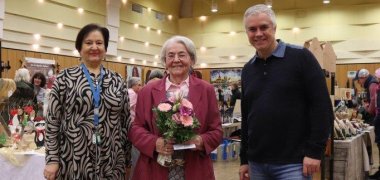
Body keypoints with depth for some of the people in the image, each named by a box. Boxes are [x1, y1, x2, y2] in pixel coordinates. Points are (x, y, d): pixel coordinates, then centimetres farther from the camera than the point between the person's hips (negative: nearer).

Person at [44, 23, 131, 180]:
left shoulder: (117, 81, 6)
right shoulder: (65, 78, -1)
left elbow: (125, 121, 8)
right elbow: (52, 120, -2)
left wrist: (127, 159, 7)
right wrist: (52, 159, -7)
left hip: (110, 163, 2)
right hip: (73, 161, -2)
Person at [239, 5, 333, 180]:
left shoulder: (301, 57, -6)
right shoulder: (247, 70, 11)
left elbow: (322, 106, -10)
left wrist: (315, 151, -14)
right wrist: (244, 159, 14)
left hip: (293, 162, -5)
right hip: (257, 163, 5)